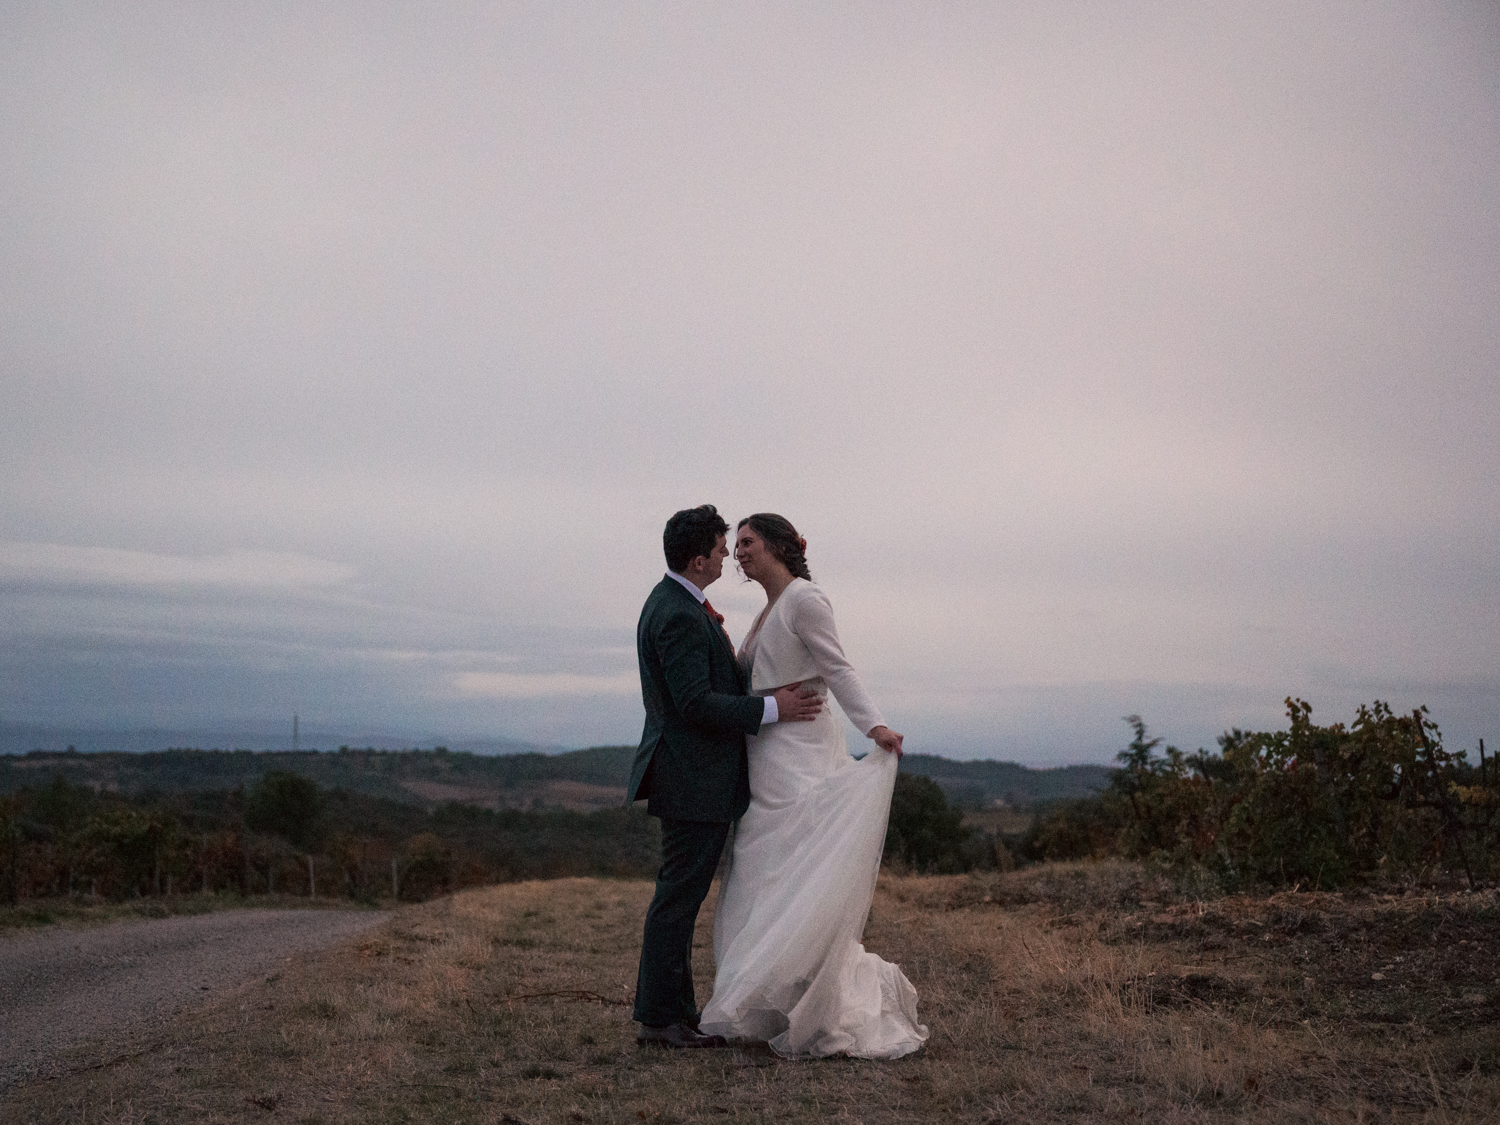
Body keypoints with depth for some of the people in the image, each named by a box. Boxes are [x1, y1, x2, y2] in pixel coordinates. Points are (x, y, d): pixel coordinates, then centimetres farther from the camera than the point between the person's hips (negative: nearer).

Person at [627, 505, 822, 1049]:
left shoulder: (674, 602, 14)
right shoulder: (679, 617, -20)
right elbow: (697, 702, -24)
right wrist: (772, 709, -19)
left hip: (696, 776, 11)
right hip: (695, 780, -11)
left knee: (681, 897, 15)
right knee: (678, 897, -3)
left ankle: (673, 1009, 23)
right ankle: (659, 1018, 4)